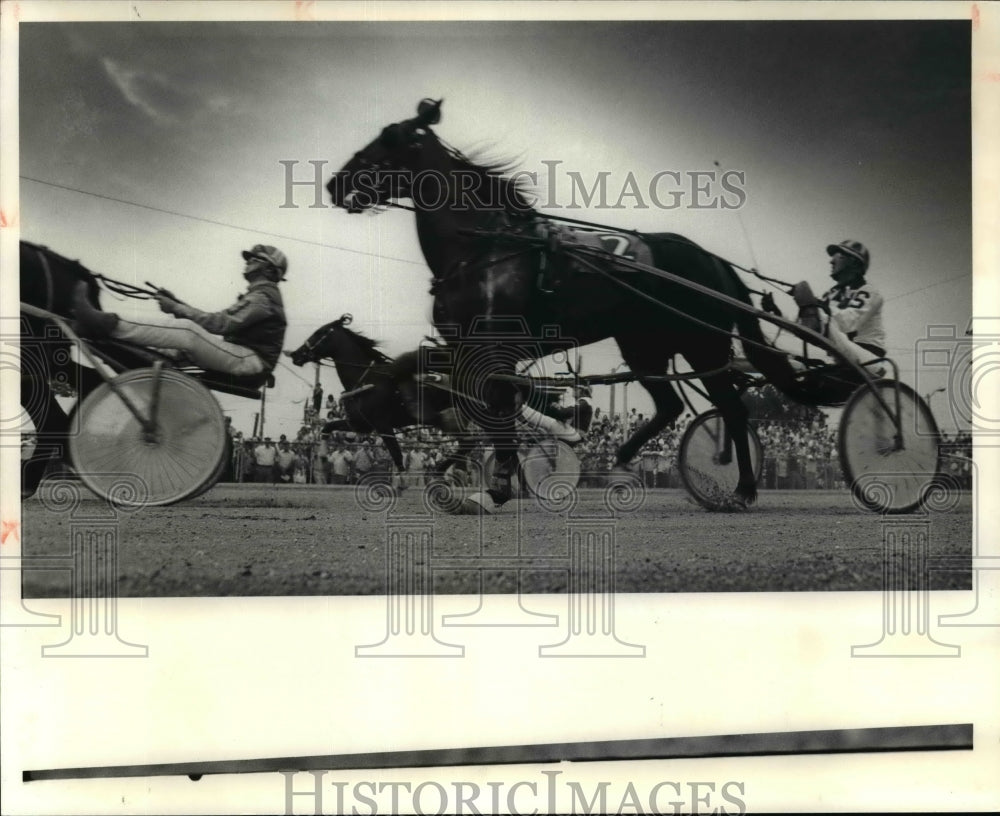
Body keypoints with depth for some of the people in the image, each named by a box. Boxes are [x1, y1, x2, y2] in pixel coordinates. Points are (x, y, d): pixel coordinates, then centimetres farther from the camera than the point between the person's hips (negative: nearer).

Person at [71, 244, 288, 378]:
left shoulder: (263, 296, -10)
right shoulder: (259, 294, 24)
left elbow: (222, 323, -21)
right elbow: (221, 321, 18)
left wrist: (177, 308, -19)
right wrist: (178, 305, 8)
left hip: (251, 360, -10)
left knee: (186, 329, -26)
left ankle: (109, 326, -34)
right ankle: (106, 327, -12)